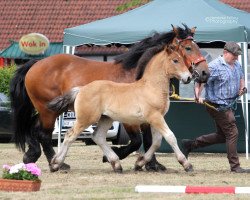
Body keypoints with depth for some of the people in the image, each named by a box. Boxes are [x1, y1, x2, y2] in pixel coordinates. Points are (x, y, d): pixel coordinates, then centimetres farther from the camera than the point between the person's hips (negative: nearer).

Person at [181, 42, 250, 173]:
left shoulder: (237, 65, 10)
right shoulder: (215, 66, -16)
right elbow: (200, 82, -20)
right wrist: (198, 97, -34)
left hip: (228, 106, 9)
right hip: (217, 106, -9)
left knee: (222, 136, 17)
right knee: (232, 133, -8)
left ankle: (189, 144, 27)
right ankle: (235, 166, 0)